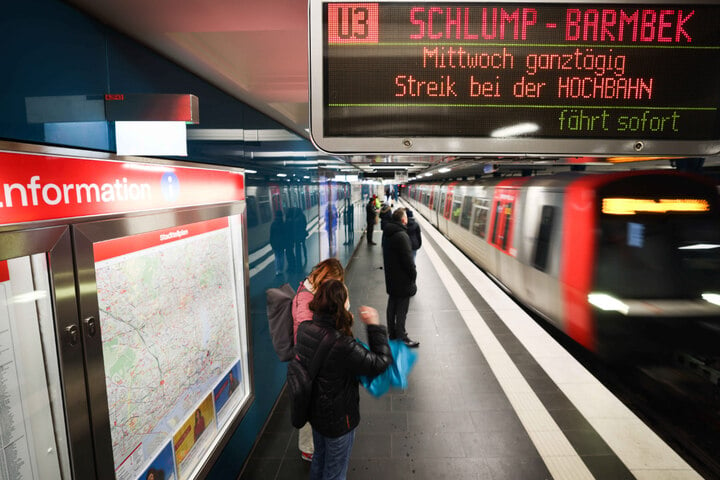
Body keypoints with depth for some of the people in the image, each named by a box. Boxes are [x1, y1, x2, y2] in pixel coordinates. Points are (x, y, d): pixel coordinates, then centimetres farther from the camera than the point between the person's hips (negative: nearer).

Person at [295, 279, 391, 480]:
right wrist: (375, 326, -19)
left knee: (319, 459, 33)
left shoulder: (305, 329, -17)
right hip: (338, 419, -7)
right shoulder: (343, 346, -39)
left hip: (315, 411, 7)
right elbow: (381, 362, -27)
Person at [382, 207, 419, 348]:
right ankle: (401, 336, 12)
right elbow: (408, 258, -22)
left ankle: (392, 331, 31)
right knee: (402, 308, 2)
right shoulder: (402, 235, -24)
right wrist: (413, 274, -9)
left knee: (392, 305, 18)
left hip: (391, 277, 9)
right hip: (402, 278, -9)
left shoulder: (387, 232, 5)